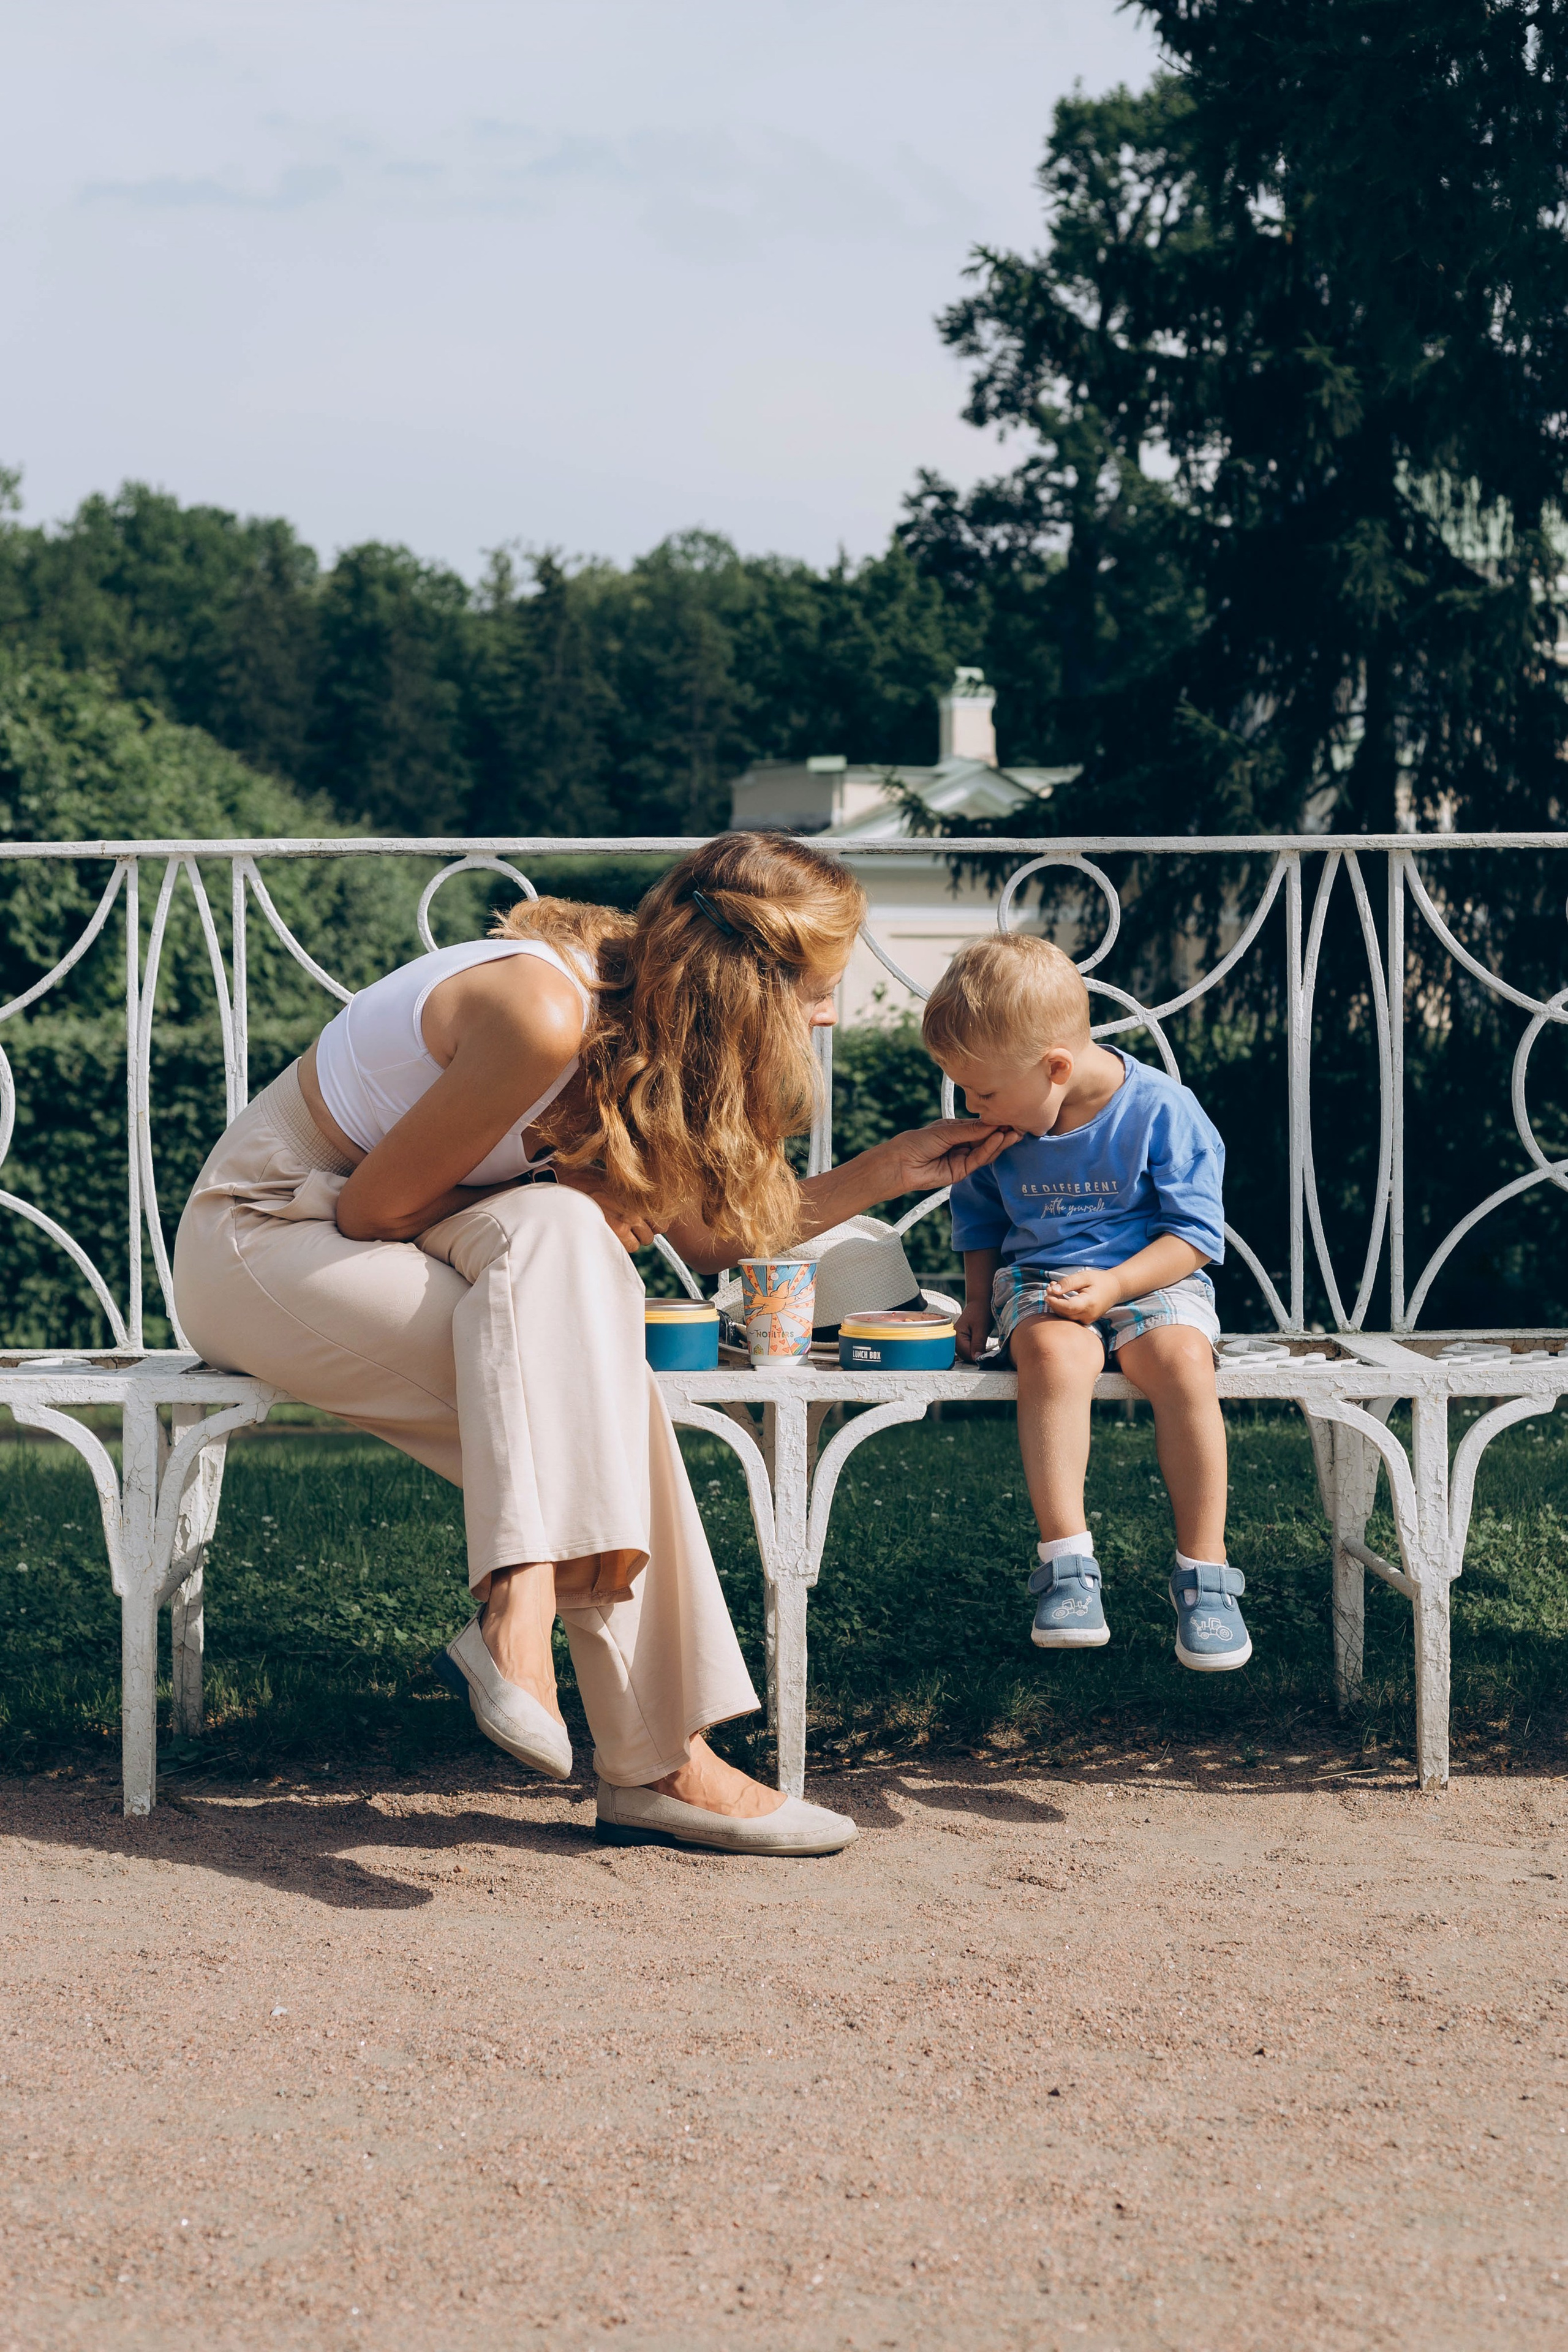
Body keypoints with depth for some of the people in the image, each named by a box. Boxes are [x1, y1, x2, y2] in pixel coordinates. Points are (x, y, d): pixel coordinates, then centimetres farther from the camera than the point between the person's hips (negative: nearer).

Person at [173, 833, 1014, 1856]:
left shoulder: (647, 1026, -2)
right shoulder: (546, 1015, -28)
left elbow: (709, 1231, 9)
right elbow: (372, 1209, -21)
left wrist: (890, 1170, 7)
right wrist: (565, 1201, -13)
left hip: (386, 1257, 7)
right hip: (261, 1240, -7)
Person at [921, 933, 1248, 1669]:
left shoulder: (1160, 1109, -12)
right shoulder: (996, 1131, 2)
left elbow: (1196, 1231, -9)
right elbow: (980, 1221, 20)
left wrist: (1113, 1285, -22)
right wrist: (978, 1303, 6)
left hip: (1154, 1278, -2)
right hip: (1038, 1277, 2)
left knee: (1180, 1360, -35)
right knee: (1052, 1349, -35)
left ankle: (1203, 1571, -25)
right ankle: (1065, 1562, -34)